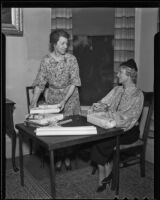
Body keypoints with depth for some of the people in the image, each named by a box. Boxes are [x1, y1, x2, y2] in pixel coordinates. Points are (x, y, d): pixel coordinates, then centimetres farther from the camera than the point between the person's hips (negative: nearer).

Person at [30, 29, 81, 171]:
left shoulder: (71, 59, -9)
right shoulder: (46, 60, -7)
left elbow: (74, 82, -12)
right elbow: (40, 83, -5)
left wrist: (64, 100, -22)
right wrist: (34, 102, -16)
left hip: (70, 96, 0)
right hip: (52, 97, 1)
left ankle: (67, 156, 23)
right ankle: (59, 157, 20)